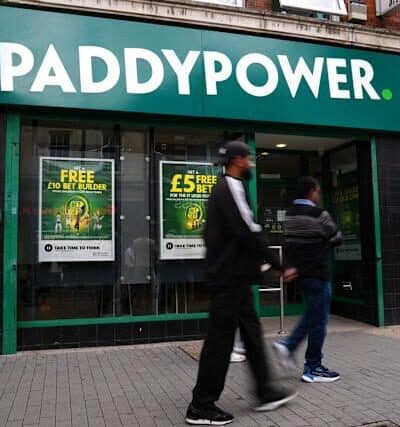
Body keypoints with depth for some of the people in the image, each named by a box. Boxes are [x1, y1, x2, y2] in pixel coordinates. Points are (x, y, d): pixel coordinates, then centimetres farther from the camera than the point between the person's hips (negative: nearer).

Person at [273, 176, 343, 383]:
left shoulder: (290, 214, 7)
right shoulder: (318, 214, -16)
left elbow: (290, 241, 9)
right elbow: (337, 239, -7)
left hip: (298, 271, 8)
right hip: (316, 273, -8)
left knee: (312, 314, 22)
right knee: (318, 320, 3)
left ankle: (289, 345, 12)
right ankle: (313, 369, 11)